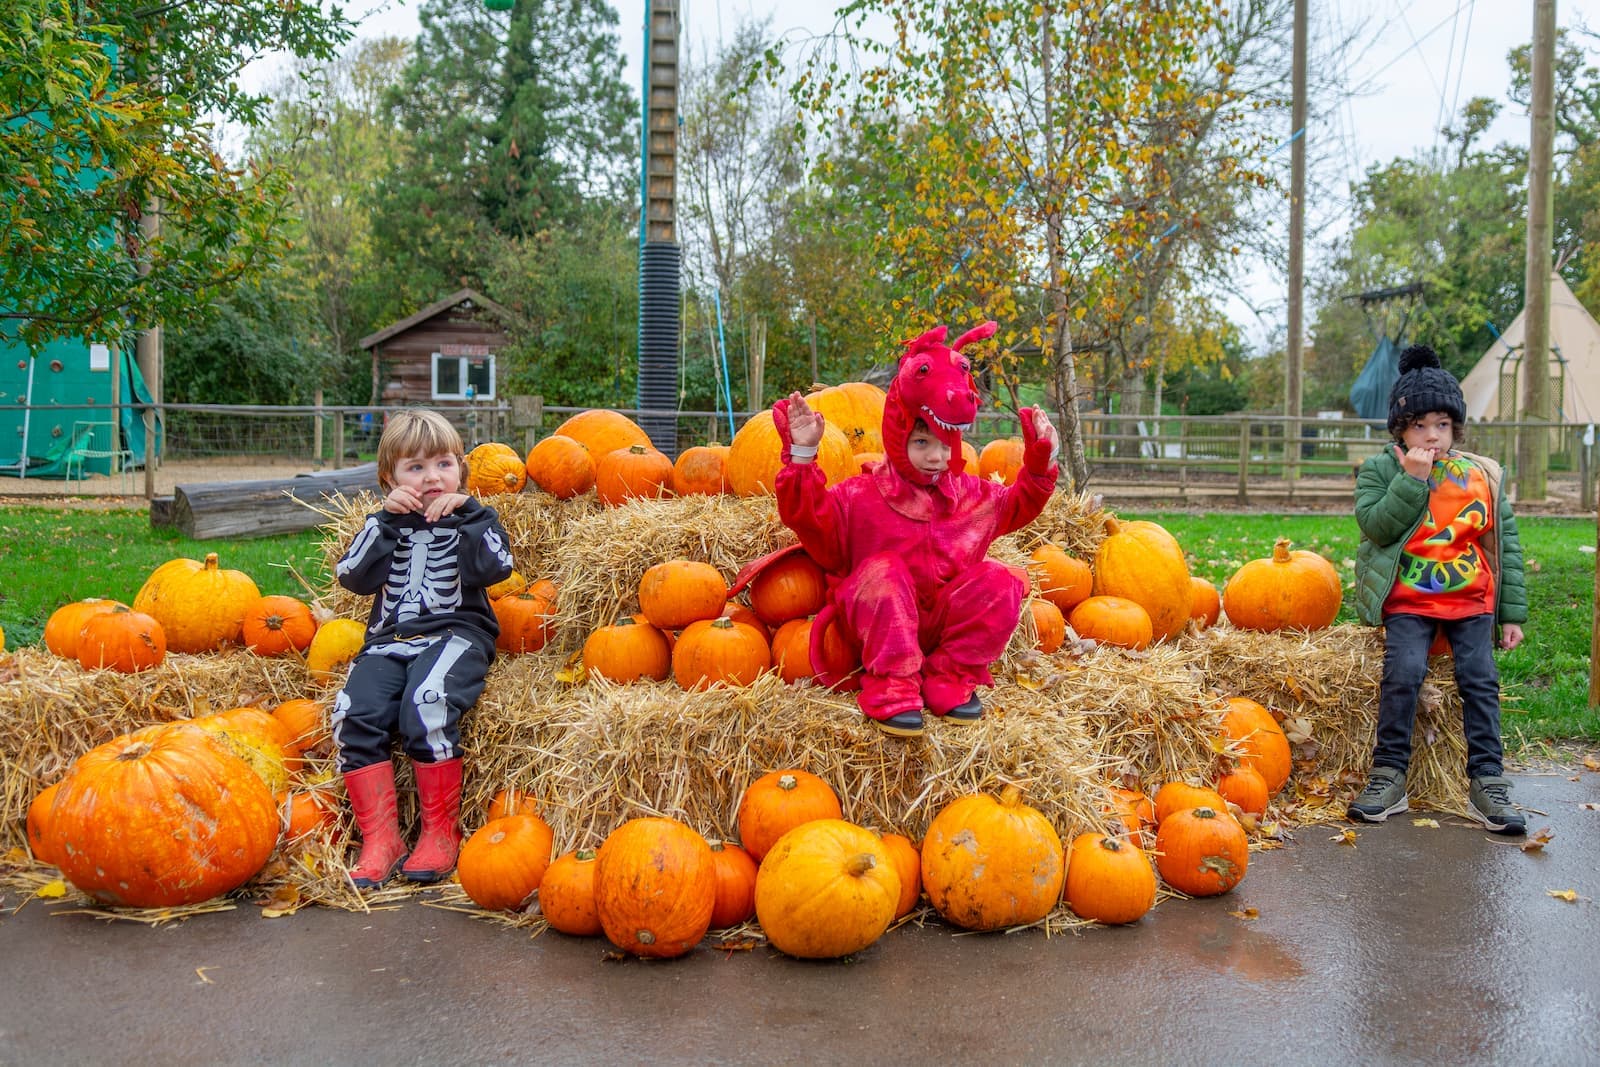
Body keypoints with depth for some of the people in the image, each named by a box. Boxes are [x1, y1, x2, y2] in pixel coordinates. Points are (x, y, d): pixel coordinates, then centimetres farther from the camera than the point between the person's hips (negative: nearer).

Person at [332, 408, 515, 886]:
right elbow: (353, 577, 1)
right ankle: (380, 839, -17)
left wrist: (465, 515, -10)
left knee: (427, 704, -33)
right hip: (390, 638, 3)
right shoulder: (387, 522, 18)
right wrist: (385, 519, -5)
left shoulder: (472, 517, 13)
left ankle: (441, 832, -21)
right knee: (353, 714, -24)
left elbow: (493, 569, -7)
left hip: (456, 632, -3)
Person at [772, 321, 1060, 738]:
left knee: (1000, 581, -21)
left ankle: (950, 679, -13)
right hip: (881, 622, -3)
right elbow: (812, 519, -14)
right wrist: (802, 456, -21)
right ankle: (892, 688, -30)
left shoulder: (972, 495, 11)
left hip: (948, 621, 4)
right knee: (883, 568, -35)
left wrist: (1040, 461, 7)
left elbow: (1019, 504, 21)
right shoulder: (861, 495, -3)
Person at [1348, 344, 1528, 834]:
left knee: (1480, 679, -12)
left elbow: (1506, 545, 10)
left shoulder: (1482, 476, 8)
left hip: (1472, 601, 2)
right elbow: (1377, 527, -14)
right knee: (1402, 673, -20)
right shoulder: (1380, 471, 2)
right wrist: (1411, 478, -18)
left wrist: (1512, 613, 7)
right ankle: (1389, 777, -13)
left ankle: (1487, 782, -7)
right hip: (1408, 602, -2)